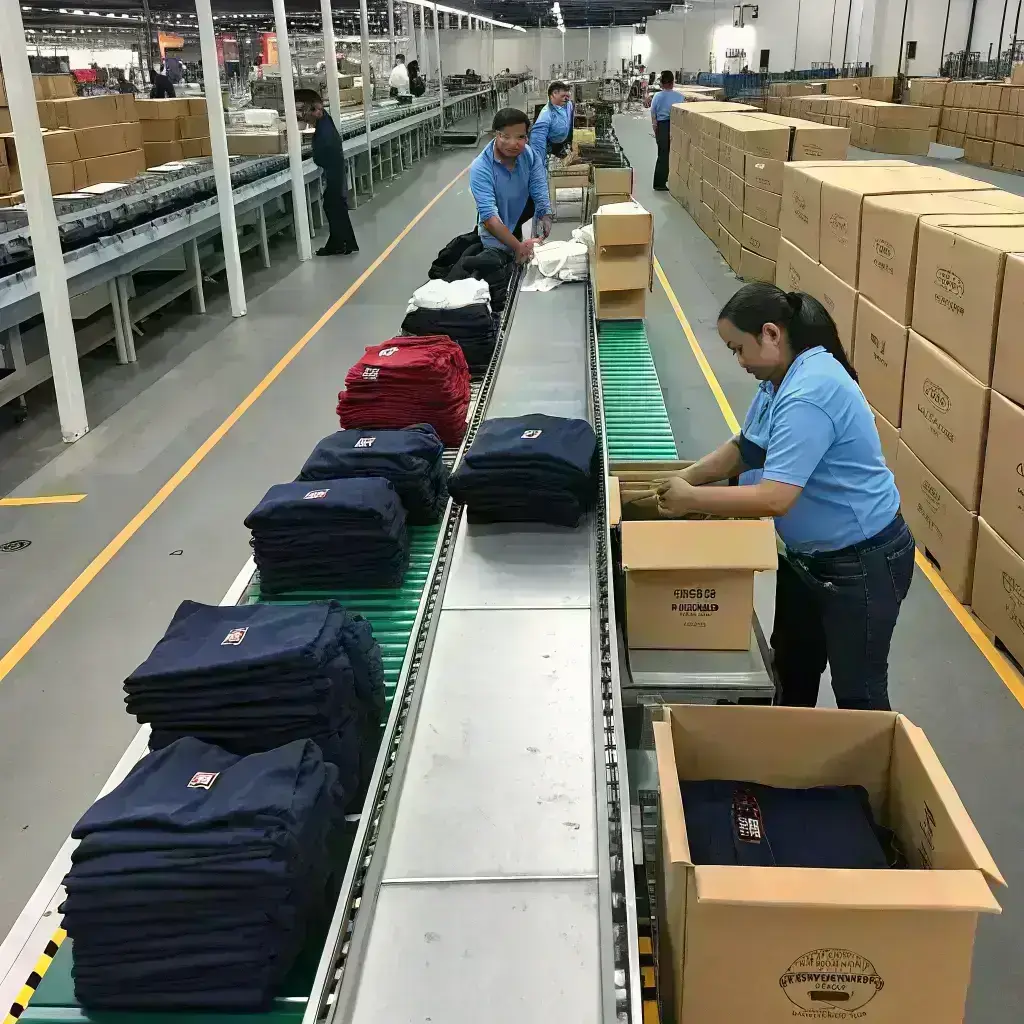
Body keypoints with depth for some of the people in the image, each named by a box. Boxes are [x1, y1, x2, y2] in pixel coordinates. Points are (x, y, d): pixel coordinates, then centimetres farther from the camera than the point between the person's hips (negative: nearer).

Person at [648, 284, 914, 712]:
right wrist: (687, 477, -1)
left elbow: (774, 498, -34)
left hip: (862, 563, -10)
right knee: (792, 669, 24)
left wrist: (691, 499, -24)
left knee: (858, 692, 5)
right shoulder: (781, 380, 3)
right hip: (808, 555, 10)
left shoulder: (809, 395, -31)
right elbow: (744, 448, 14)